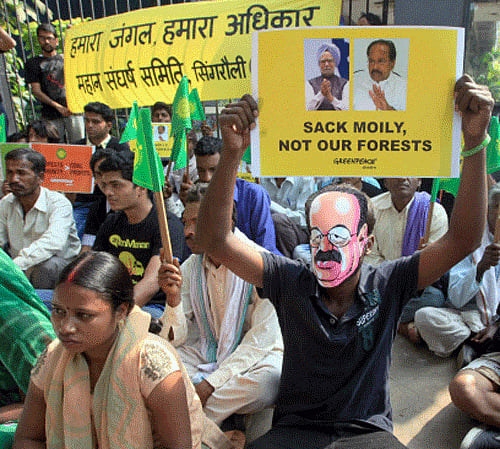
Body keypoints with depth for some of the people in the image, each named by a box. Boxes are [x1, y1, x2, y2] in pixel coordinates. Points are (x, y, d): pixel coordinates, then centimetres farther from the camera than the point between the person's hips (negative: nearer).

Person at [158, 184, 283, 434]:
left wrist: (210, 383, -24)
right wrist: (173, 297, -23)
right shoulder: (190, 267, -1)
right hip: (207, 355, 3)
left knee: (270, 380, -36)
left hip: (254, 358, -3)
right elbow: (175, 339, -3)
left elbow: (262, 339, -19)